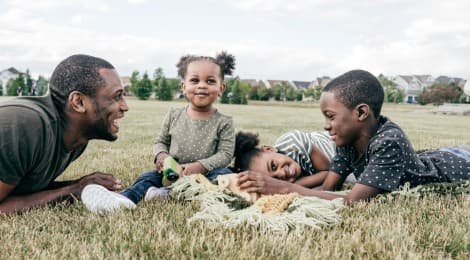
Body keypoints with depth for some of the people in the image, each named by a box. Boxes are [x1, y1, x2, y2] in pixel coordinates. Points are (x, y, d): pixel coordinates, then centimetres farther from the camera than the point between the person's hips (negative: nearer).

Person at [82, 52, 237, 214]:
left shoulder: (224, 122, -2)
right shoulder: (174, 116, 6)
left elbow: (226, 153, -8)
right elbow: (161, 141, 14)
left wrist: (201, 166, -24)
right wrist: (161, 155, -10)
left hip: (205, 174, -2)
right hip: (173, 172, 2)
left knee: (225, 174, -31)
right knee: (149, 177, -21)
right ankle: (124, 198, -53)